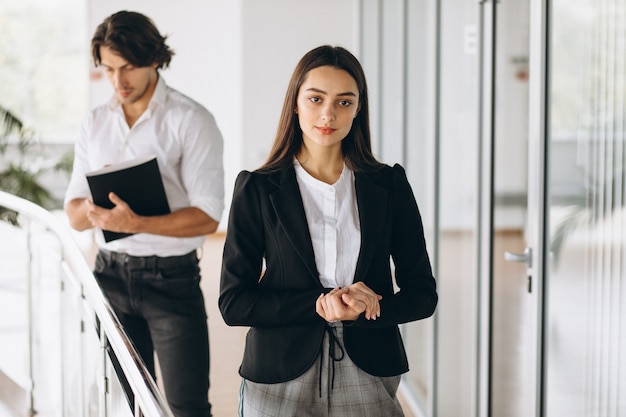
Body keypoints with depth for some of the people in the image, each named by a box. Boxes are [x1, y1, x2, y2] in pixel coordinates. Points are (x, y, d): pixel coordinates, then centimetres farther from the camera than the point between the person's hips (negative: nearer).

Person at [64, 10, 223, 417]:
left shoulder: (191, 121, -8)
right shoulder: (95, 123, 9)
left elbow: (207, 216, -14)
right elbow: (74, 214, 10)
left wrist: (135, 223, -26)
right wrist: (95, 210, -14)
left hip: (171, 277, -5)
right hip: (111, 274, 5)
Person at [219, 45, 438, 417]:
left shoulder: (389, 186, 1)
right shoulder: (258, 189, -3)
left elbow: (422, 292, 1)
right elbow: (233, 302, -5)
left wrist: (357, 311, -16)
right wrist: (319, 304, -16)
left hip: (367, 380, 1)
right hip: (281, 384, -1)